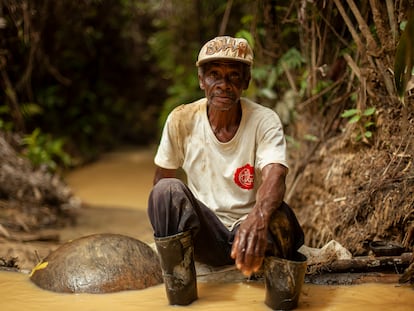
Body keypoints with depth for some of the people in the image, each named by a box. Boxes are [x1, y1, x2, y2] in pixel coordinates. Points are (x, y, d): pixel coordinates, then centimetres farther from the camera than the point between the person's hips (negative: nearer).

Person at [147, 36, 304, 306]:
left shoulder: (265, 121, -13)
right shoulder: (181, 120, -8)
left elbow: (276, 177, -32)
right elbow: (161, 179, 7)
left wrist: (258, 218, -53)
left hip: (248, 227, -2)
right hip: (205, 234, 3)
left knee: (280, 217, -37)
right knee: (168, 190, -28)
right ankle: (180, 298, -23)